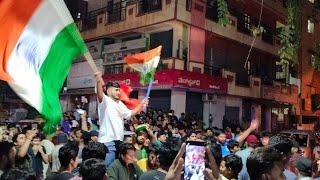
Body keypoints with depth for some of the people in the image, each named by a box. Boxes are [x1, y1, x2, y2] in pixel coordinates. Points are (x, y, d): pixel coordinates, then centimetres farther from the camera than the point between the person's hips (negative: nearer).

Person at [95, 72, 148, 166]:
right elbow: (100, 94, -29)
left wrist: (141, 105, 19)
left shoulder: (120, 104, 18)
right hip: (108, 141, -8)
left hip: (119, 140, 8)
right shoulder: (105, 101, -8)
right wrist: (99, 81, -47)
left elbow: (129, 114, 26)